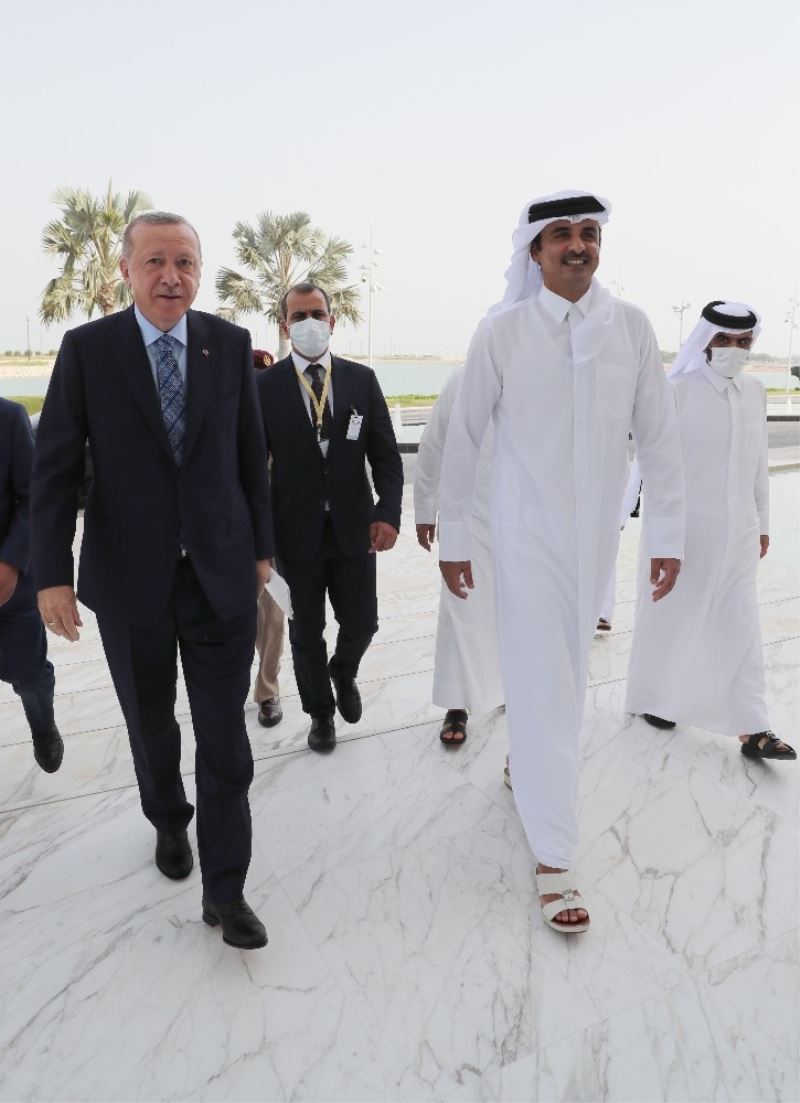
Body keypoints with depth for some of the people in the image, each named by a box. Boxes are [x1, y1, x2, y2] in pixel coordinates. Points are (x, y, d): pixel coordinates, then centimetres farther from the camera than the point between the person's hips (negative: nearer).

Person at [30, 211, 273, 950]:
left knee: (225, 738, 3)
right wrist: (52, 573, -9)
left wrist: (261, 547, 8)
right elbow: (55, 468, -5)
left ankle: (224, 889, 18)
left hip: (222, 573, 1)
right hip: (130, 578, 0)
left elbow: (251, 455, 6)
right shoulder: (87, 349, -4)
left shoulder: (231, 344, 0)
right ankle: (169, 822, 48)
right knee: (152, 727, 19)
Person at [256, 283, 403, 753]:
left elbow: (386, 454, 1)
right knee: (306, 632, 12)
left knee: (362, 622, 9)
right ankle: (321, 712, 36)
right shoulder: (265, 386, -3)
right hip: (296, 532, -1)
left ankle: (343, 673, 44)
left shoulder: (362, 379, 2)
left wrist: (389, 512, -13)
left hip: (354, 527, 1)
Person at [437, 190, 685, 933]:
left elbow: (657, 436, 2)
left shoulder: (632, 328, -1)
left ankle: (526, 764, 46)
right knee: (542, 684, -1)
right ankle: (553, 857, 10)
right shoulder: (501, 331, -8)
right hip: (527, 534, -3)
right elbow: (463, 439, -2)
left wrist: (669, 533, 1)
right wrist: (452, 537, 0)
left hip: (597, 533, 3)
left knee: (568, 672, 17)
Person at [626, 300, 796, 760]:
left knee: (741, 626, 5)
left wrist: (762, 522, 13)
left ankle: (752, 727, 11)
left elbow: (759, 461, 11)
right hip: (685, 527, -5)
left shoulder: (755, 391, 5)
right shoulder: (677, 392, -11)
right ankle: (654, 699, 30)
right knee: (671, 617, 10)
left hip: (737, 530, 5)